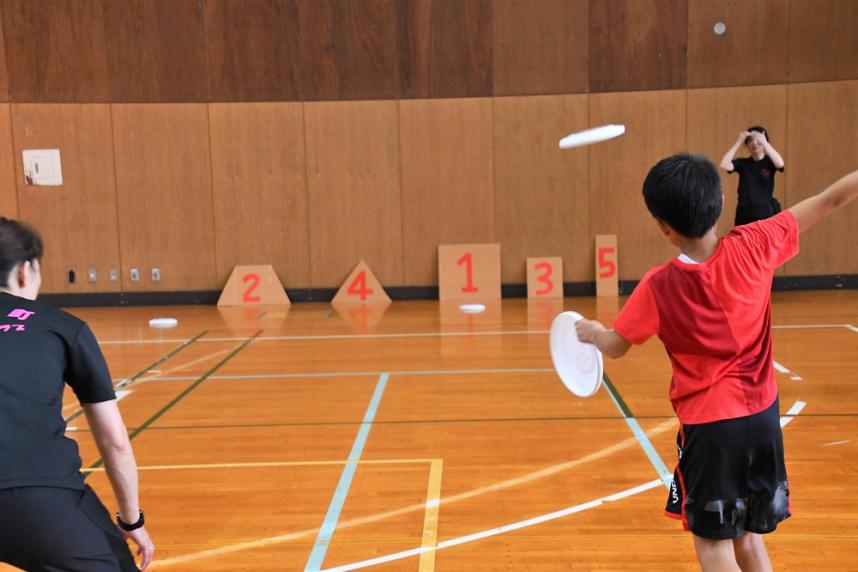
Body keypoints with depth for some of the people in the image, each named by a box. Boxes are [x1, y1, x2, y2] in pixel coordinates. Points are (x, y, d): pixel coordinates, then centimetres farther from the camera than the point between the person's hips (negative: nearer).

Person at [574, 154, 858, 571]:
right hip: (763, 415, 4)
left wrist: (592, 333, 19)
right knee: (748, 536, 19)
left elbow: (614, 347, -2)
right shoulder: (753, 246, -10)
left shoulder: (659, 286, -15)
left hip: (708, 424, -4)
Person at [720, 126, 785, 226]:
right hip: (745, 214, 2)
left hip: (767, 213, -1)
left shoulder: (769, 161, 1)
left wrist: (764, 142, -22)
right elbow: (724, 165, -13)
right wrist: (738, 142, -12)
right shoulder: (742, 163, 5)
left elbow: (780, 164, -23)